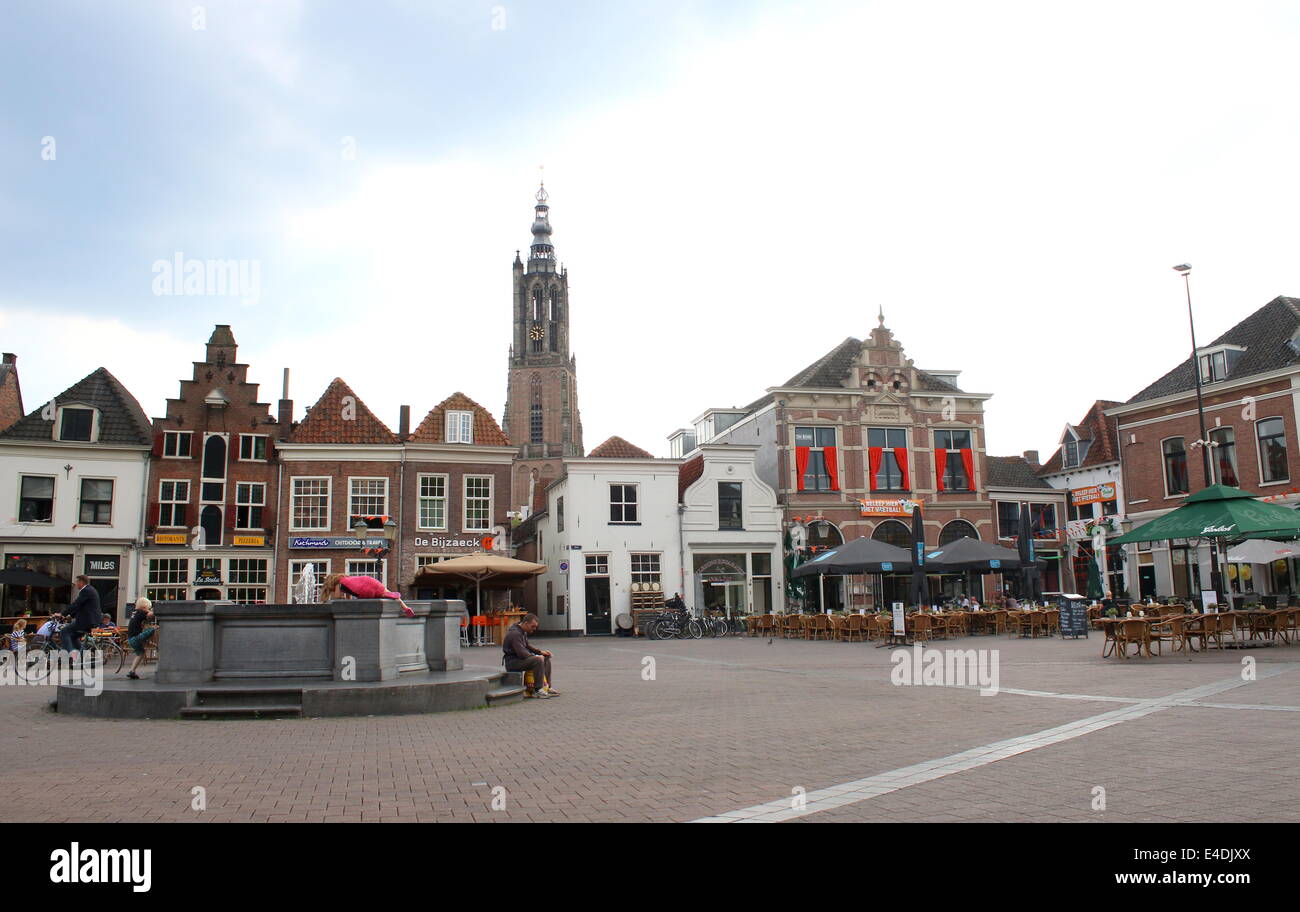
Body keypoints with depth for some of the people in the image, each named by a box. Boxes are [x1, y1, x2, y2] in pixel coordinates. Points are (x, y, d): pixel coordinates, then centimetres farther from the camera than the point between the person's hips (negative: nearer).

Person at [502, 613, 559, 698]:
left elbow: (527, 645, 23)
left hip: (520, 658, 11)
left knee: (546, 658, 8)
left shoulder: (523, 631, 11)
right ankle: (538, 690, -23)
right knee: (538, 660, -29)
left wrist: (540, 651, 9)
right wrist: (535, 656, -16)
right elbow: (521, 653, -27)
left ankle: (547, 687, 8)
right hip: (512, 662, -11)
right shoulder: (515, 633, -22)